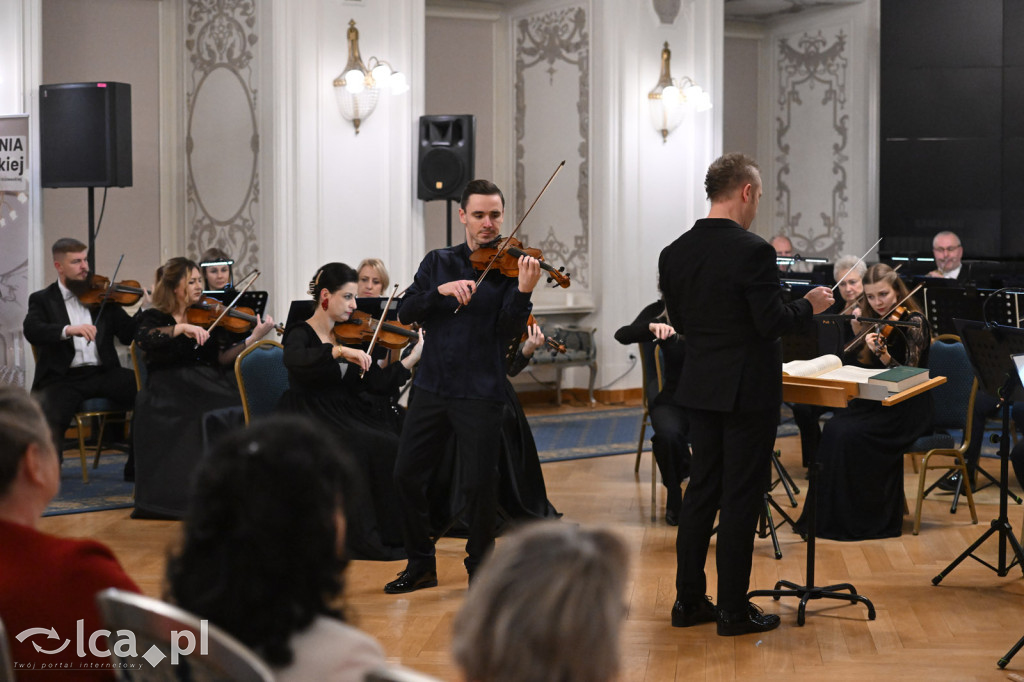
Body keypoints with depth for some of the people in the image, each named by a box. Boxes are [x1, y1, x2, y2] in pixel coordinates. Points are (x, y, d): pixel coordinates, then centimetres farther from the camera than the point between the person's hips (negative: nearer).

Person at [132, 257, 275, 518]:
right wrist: (182, 328, -23)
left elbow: (222, 358, 3)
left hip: (205, 386, 2)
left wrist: (253, 338, -12)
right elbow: (143, 338, -14)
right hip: (168, 388, -2)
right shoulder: (153, 318, 9)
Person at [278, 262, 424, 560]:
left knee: (395, 443, -21)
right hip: (313, 423, -5)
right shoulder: (301, 334, -4)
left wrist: (414, 356, -6)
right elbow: (293, 359, -30)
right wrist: (339, 350, -39)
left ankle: (391, 533, -12)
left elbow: (379, 384, 3)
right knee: (362, 447, -31)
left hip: (347, 418, 5)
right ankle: (362, 537, -21)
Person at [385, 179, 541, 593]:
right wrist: (441, 290, -17)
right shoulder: (438, 262, 10)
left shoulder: (509, 268, 0)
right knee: (407, 475, 4)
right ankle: (421, 565, 21)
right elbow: (406, 313, 0)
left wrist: (524, 291, -30)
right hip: (431, 385, 4)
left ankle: (480, 566, 15)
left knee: (479, 484, -7)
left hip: (481, 392, -3)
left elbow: (510, 330, -12)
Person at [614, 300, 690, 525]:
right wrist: (651, 327, -33)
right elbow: (622, 335, -13)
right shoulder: (660, 311, 0)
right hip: (674, 400, 0)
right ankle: (675, 502, -5)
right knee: (668, 435, -34)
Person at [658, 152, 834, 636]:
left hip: (700, 387, 7)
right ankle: (734, 609, 8)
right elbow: (772, 323, -19)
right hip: (747, 390, -7)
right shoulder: (752, 251, -18)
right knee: (741, 496, 1)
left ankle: (688, 600, 20)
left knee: (702, 488, 15)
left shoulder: (675, 253, 3)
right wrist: (809, 305, -2)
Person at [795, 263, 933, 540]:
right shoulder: (878, 322, 11)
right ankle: (829, 514, -16)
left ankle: (866, 520, -15)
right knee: (834, 428, -19)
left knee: (850, 434, -27)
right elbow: (862, 369, 13)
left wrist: (883, 355, -33)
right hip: (879, 402, 7)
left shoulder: (913, 321, -11)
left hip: (908, 410, -7)